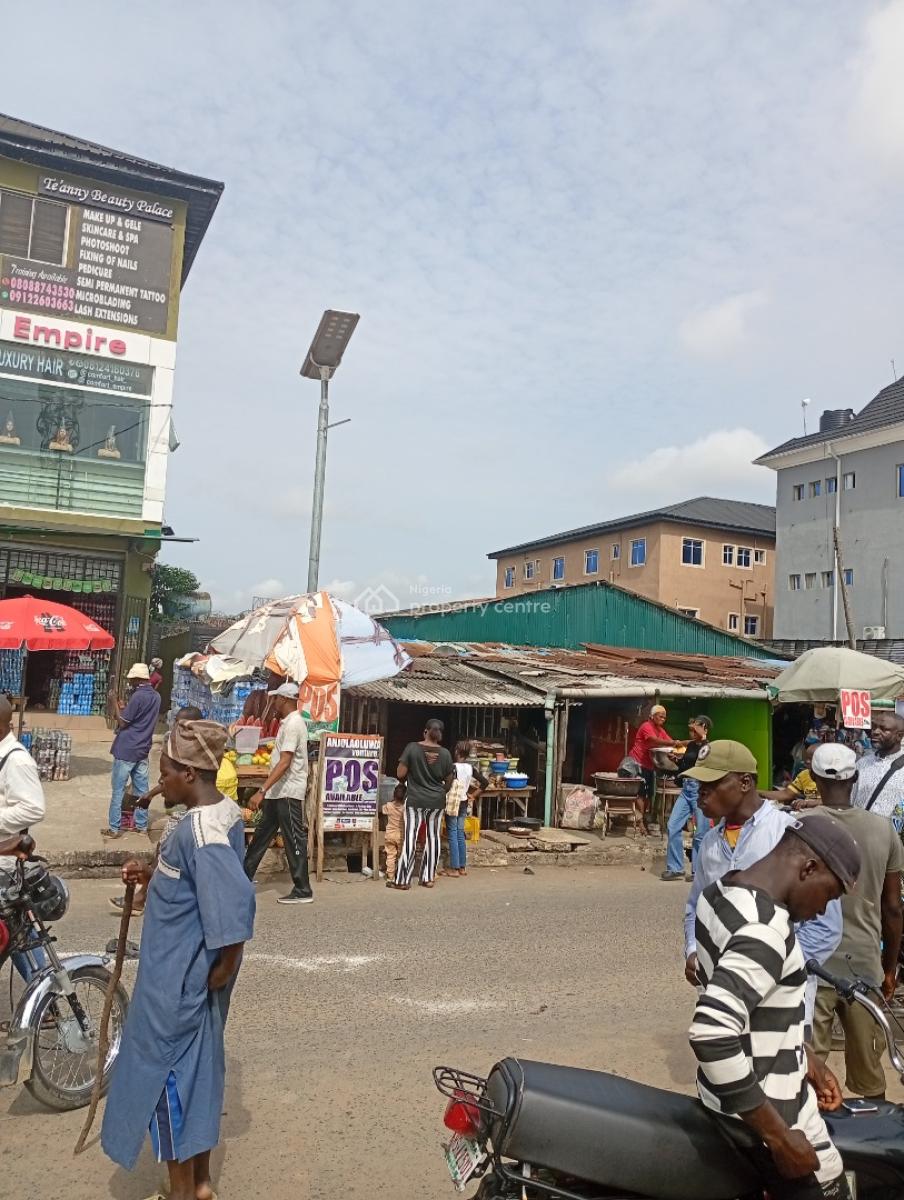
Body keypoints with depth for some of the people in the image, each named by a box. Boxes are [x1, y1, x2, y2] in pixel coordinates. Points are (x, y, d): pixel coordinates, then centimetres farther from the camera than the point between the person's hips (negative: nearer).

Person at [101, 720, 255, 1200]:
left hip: (178, 978, -9)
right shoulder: (226, 811, 2)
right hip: (192, 973, 9)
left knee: (165, 1075, 8)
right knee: (197, 1068, 20)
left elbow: (234, 898, -35)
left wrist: (224, 968, -22)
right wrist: (153, 876, 5)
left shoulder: (199, 829, -27)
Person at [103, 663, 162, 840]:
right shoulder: (156, 697, 8)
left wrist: (115, 703, -2)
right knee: (142, 789, 11)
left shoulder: (138, 696, -18)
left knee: (118, 790, 1)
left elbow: (122, 723, -12)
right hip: (143, 750, 7)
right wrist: (125, 708, 13)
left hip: (126, 750, -7)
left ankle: (114, 828, 5)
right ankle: (141, 825, 15)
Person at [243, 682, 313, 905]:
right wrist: (266, 791, 22)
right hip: (279, 792, 10)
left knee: (294, 841, -3)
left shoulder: (293, 725, -18)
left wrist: (262, 791, -31)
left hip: (288, 793, -10)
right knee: (262, 834, 16)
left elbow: (284, 763, -27)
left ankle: (303, 891, 4)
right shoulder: (288, 722, 13)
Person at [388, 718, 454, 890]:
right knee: (433, 838, 11)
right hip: (437, 801, 2)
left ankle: (402, 880, 3)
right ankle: (428, 878, 17)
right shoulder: (445, 753, -2)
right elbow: (449, 781, 6)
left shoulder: (412, 748, -10)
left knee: (410, 838, 0)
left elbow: (400, 774, -10)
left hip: (415, 800, -2)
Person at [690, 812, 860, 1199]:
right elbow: (711, 1034, -36)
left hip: (729, 1091, 9)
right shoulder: (764, 930, -29)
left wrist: (805, 1058, 14)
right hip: (762, 1107, -9)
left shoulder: (723, 890, 0)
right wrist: (780, 1136, -26)